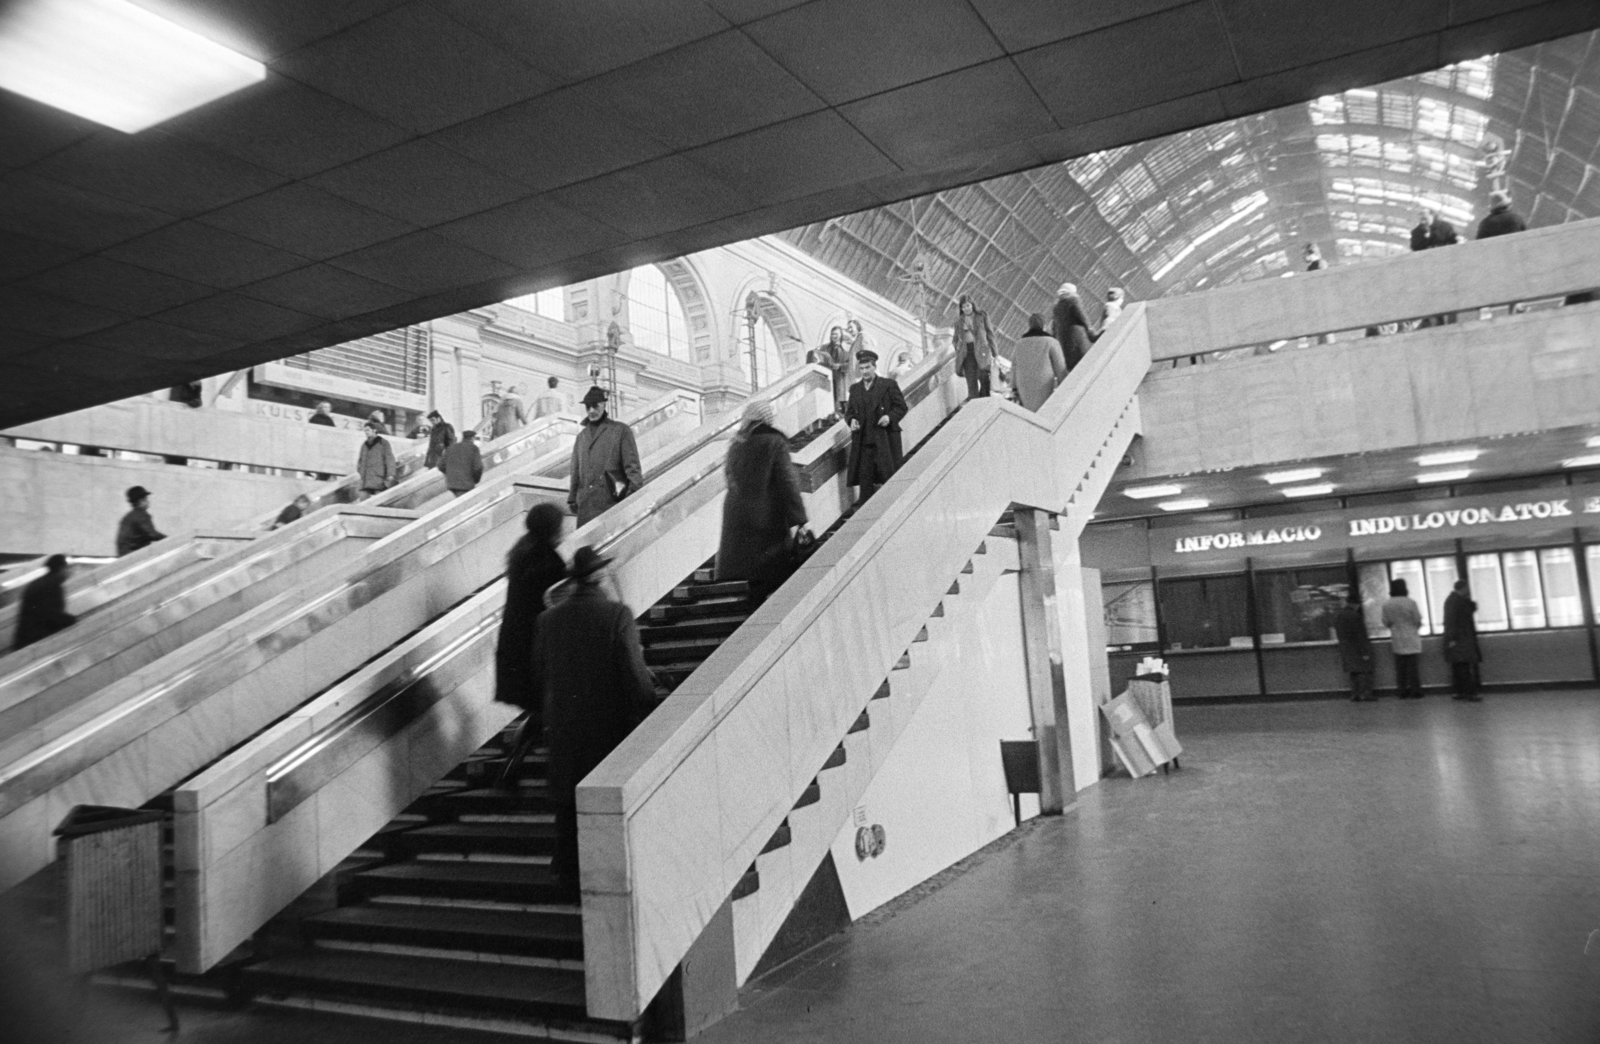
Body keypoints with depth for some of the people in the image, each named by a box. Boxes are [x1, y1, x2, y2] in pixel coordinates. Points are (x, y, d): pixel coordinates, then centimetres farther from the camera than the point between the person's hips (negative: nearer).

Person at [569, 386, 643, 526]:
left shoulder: (621, 430, 6)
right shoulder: (581, 436, 21)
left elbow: (632, 465, 0)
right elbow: (576, 471, 23)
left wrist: (636, 491, -11)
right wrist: (572, 498, 16)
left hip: (611, 500, -4)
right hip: (586, 503, 5)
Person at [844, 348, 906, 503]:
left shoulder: (889, 384, 2)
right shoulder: (854, 388, 14)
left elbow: (901, 406, 2)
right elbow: (849, 411, 19)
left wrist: (890, 417, -15)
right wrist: (851, 420, -4)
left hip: (886, 439, -3)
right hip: (863, 440, 3)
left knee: (889, 475, 0)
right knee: (865, 477, 0)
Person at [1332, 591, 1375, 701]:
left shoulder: (1337, 615, 4)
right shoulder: (1355, 616, -19)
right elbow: (1360, 635, -18)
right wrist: (1365, 652, -16)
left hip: (1345, 648, 7)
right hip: (1358, 648, -7)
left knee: (1353, 672, 13)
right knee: (1364, 671, 0)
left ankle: (1354, 695, 13)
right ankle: (1365, 695, 0)